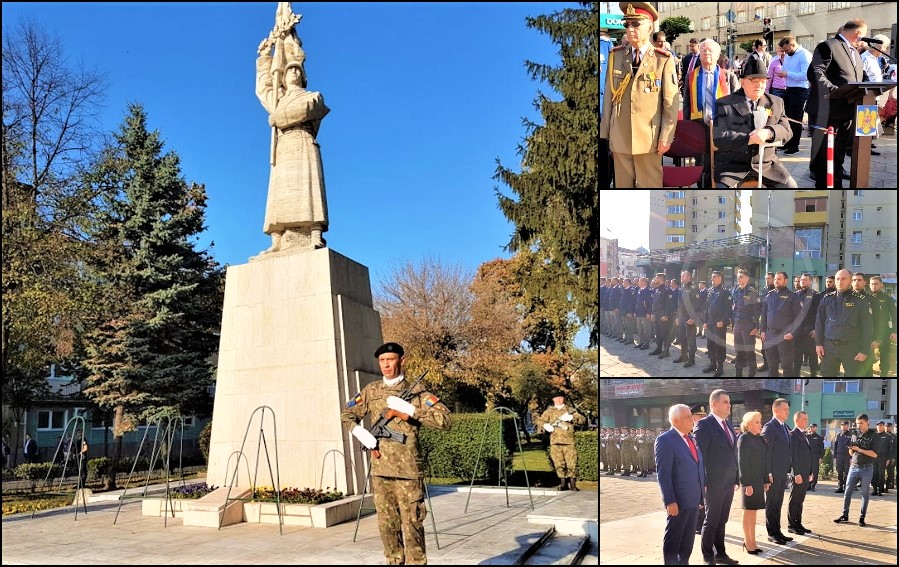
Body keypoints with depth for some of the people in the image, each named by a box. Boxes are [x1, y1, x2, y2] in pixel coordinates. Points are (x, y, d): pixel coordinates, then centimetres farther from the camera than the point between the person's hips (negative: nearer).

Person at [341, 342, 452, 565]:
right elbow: (347, 415, 21)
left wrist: (409, 411, -17)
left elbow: (445, 420, -10)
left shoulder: (416, 392, -1)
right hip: (380, 470, 4)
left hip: (407, 470, -4)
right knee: (387, 524, 12)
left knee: (412, 525, -4)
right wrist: (364, 436, 3)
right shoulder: (371, 391, 11)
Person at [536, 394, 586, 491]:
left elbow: (582, 420, 2)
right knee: (558, 464, 2)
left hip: (569, 440, -1)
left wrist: (571, 418, -15)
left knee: (572, 463, -6)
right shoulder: (549, 411, 15)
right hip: (555, 441, 2)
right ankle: (563, 483, 13)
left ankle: (572, 483, 4)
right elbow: (538, 421, 14)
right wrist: (545, 425, -7)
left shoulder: (570, 409, 12)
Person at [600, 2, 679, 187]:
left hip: (649, 138, -2)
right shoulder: (615, 56, 6)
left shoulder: (664, 60, -2)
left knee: (650, 185, 6)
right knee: (622, 185, 10)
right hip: (619, 137, 3)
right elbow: (608, 96, 7)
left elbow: (671, 101, -3)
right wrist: (605, 131, 6)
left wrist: (666, 137, -7)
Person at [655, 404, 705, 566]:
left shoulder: (691, 439, 12)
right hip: (678, 502, -8)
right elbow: (663, 474, -17)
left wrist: (701, 494, 14)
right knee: (673, 540, 4)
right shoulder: (665, 440, -14)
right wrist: (670, 501, -21)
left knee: (688, 540, 17)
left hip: (693, 499, 8)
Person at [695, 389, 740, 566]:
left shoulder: (729, 425, 11)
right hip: (714, 484, -7)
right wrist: (703, 483, -15)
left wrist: (736, 478, 12)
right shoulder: (704, 425, -12)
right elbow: (700, 455, -13)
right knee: (711, 521, 5)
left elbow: (733, 454, 15)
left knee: (722, 521, 15)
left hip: (729, 483, 7)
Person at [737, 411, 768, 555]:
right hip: (749, 481, -7)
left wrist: (766, 480, 10)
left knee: (753, 511, 12)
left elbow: (762, 461, 13)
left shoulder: (760, 439, 9)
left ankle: (751, 541, 19)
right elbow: (742, 463, -15)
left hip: (759, 480, 7)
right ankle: (748, 542, 10)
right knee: (748, 511, 2)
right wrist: (747, 484, -19)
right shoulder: (744, 439, -12)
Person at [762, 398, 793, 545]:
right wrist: (768, 473, -18)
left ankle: (777, 531, 22)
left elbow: (787, 449, 17)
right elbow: (766, 451, -16)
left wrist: (788, 469, 11)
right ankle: (772, 534, 9)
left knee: (778, 504, 14)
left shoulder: (785, 427, 14)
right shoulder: (769, 427, -13)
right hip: (773, 473, -8)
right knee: (771, 504, 1)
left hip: (783, 473, 8)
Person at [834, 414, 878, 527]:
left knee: (865, 494, 4)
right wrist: (851, 449, -7)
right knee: (847, 492, 4)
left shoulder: (873, 436, -4)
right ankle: (845, 515, 11)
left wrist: (859, 449, -17)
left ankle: (862, 518, 11)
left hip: (867, 469, -4)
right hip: (854, 467, 4)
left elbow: (874, 454, -12)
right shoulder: (855, 435, 10)